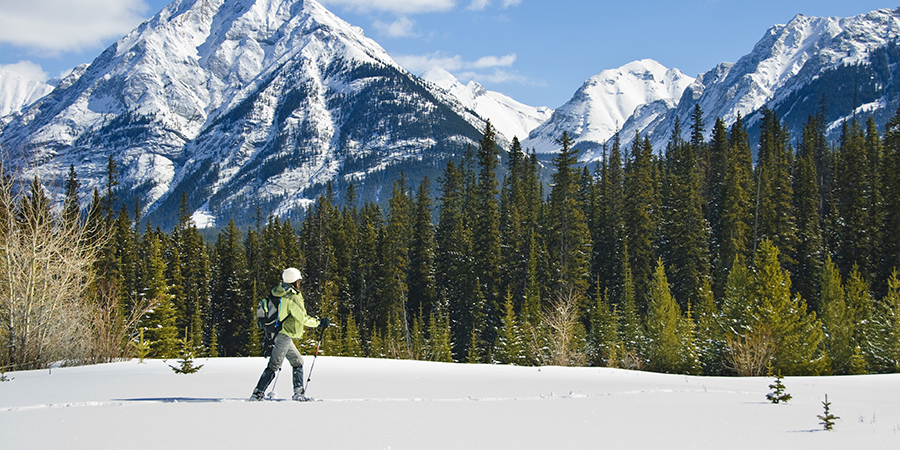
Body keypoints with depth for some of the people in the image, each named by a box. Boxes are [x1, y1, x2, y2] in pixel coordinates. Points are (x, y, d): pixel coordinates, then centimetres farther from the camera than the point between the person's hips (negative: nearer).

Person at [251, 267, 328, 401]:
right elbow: (303, 319, -16)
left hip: (279, 334, 10)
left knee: (298, 362, 15)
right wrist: (319, 323, -4)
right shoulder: (293, 298, -17)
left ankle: (299, 393, 14)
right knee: (274, 365, -7)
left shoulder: (279, 293, 10)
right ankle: (258, 393, -7)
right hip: (285, 336, -10)